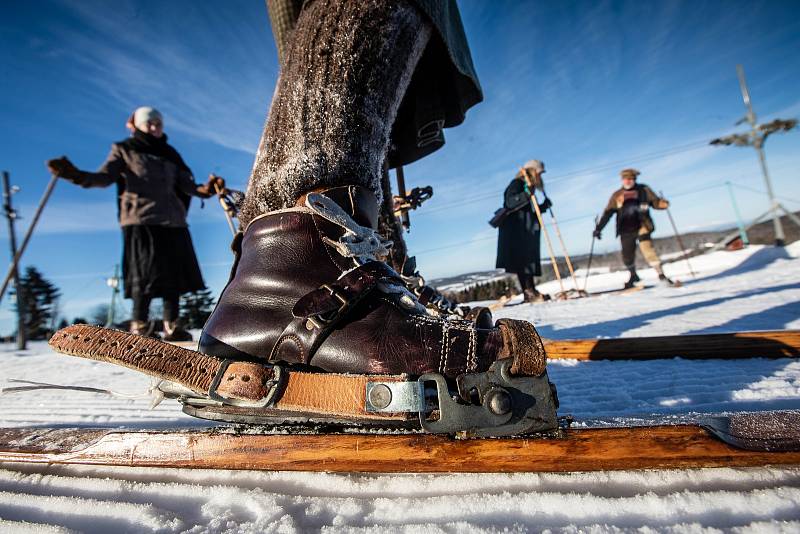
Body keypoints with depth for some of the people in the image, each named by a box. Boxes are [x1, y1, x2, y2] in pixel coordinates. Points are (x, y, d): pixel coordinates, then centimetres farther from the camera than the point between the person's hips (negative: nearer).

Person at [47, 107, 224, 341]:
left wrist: (205, 189, -3)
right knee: (147, 273, -11)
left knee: (175, 273, 1)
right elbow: (105, 177, -2)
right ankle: (139, 326, 2)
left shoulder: (170, 155, 22)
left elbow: (186, 184, 15)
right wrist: (77, 175, -20)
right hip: (140, 219, -4)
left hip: (172, 220, 4)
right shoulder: (124, 150, 11)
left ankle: (172, 326, 8)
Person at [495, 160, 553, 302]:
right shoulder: (516, 184, -4)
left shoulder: (529, 187, 24)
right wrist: (526, 195, -31)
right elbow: (510, 202, -20)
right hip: (514, 230, -10)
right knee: (521, 259, -14)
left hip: (525, 231, 10)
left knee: (529, 259, 4)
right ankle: (528, 292, -17)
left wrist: (544, 206, 12)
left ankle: (531, 291, 4)